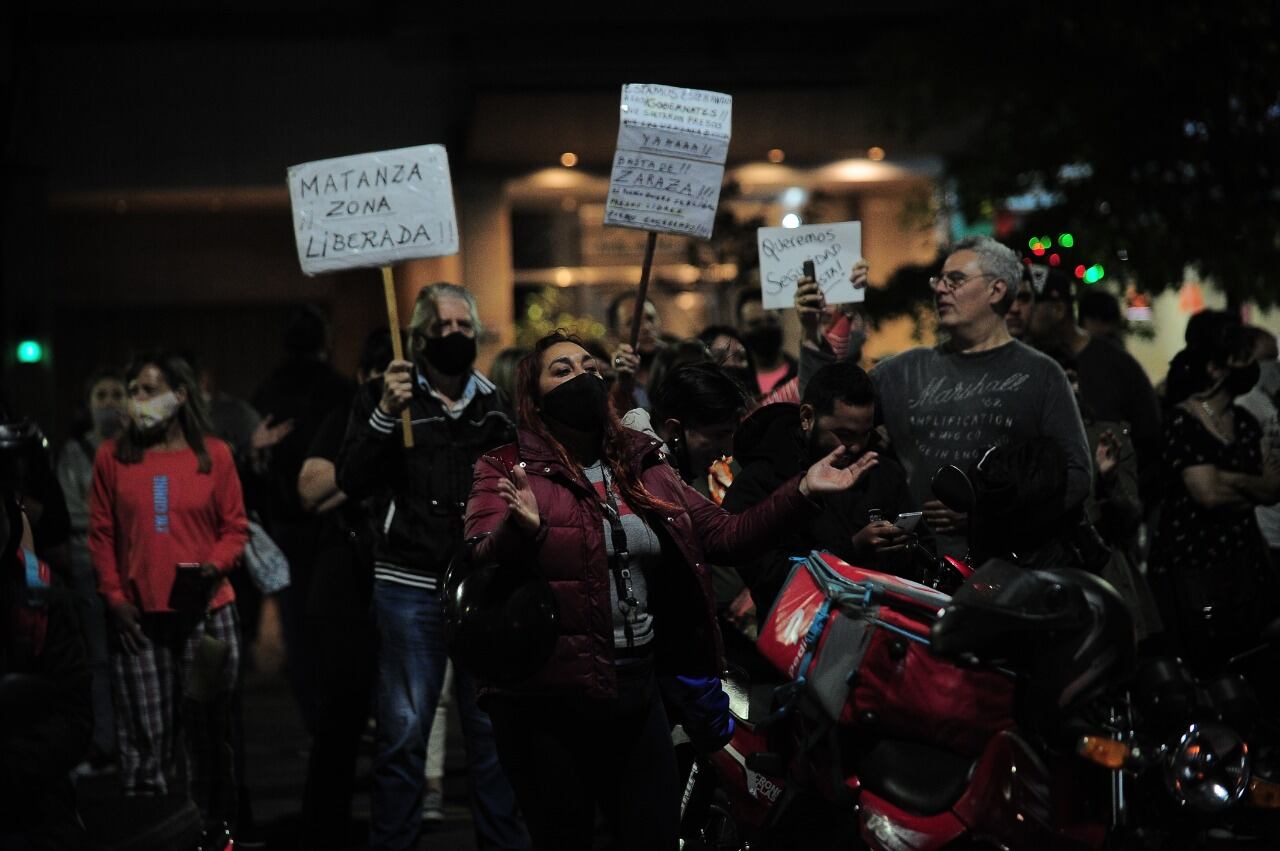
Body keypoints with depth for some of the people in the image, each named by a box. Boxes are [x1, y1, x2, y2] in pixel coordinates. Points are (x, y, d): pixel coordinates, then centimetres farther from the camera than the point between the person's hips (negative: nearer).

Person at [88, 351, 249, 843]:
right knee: (146, 735, 0)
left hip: (206, 613, 0)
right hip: (139, 618, 0)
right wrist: (115, 596, -2)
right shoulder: (112, 456, 6)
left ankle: (216, 829, 14)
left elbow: (235, 528, 6)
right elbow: (101, 534, 6)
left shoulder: (214, 455, 4)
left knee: (208, 730, 5)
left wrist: (215, 564, -12)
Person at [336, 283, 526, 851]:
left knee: (492, 725, 4)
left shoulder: (495, 403, 14)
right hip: (411, 586, -3)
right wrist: (385, 414, -20)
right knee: (403, 731, -1)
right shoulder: (383, 395, 3)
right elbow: (352, 481, -9)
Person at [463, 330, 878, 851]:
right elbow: (482, 564, -22)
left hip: (636, 689, 5)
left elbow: (723, 536, 9)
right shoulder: (506, 471, -7)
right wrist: (519, 528, -44)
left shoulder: (644, 468, 11)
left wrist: (802, 492, -2)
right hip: (546, 701, -5)